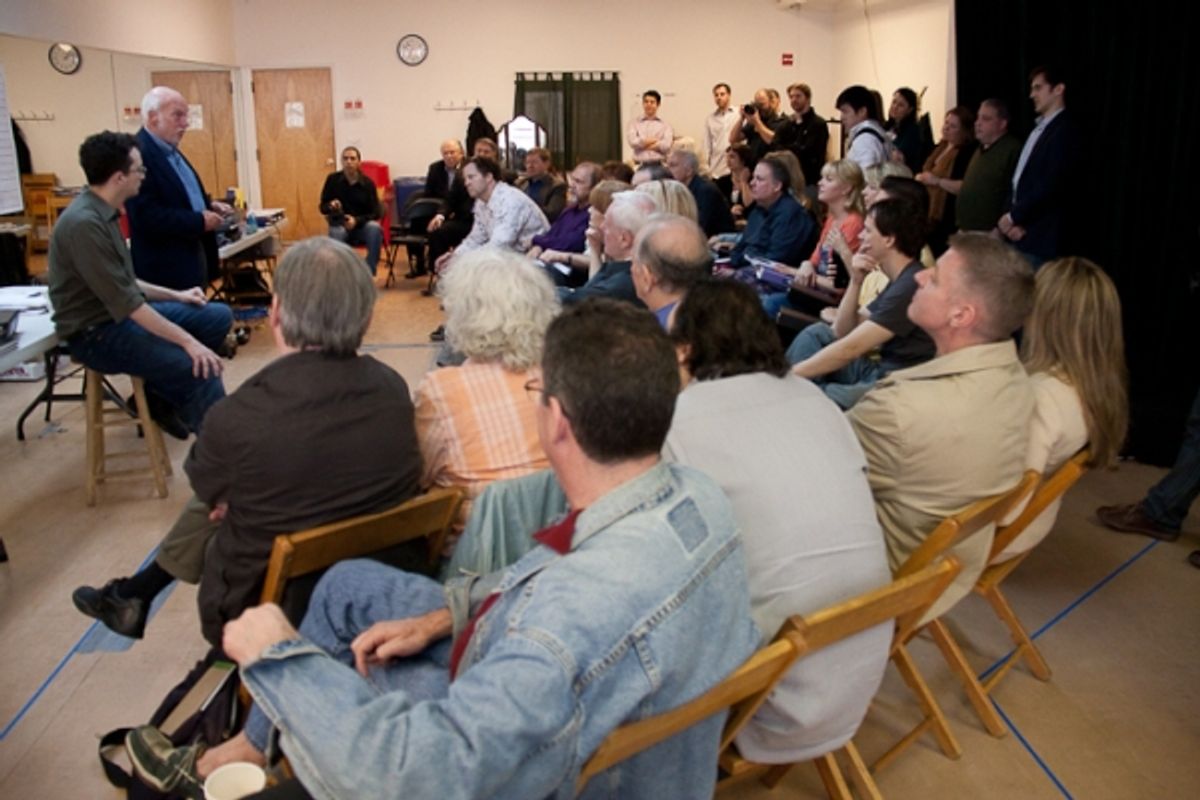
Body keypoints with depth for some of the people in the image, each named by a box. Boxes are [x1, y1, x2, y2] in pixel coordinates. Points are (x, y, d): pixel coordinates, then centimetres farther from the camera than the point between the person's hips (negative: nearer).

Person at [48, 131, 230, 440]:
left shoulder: (103, 212, 7)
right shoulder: (84, 223, -24)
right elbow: (126, 303, -26)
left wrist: (174, 295, 13)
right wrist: (187, 341, -27)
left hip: (122, 313, 10)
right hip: (96, 332, -10)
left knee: (219, 317, 8)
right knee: (201, 370, -25)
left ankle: (159, 396, 14)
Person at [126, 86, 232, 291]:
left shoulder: (170, 150, 12)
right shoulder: (138, 154, -20)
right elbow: (147, 218, -27)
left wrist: (209, 205, 5)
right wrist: (200, 221, -21)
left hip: (192, 257, 10)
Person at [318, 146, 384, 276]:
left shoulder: (368, 183, -2)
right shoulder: (333, 179, 0)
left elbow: (375, 213, -3)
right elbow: (322, 207, 5)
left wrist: (356, 220, -21)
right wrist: (330, 206, -20)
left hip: (361, 225, 1)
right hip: (339, 225, 0)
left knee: (374, 228, -33)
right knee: (336, 234, -36)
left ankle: (369, 272, -23)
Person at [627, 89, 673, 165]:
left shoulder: (665, 125, 7)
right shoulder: (634, 123, 10)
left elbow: (667, 146, -6)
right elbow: (632, 141, -5)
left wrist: (642, 143, -3)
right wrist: (656, 140, -3)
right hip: (640, 165, 0)